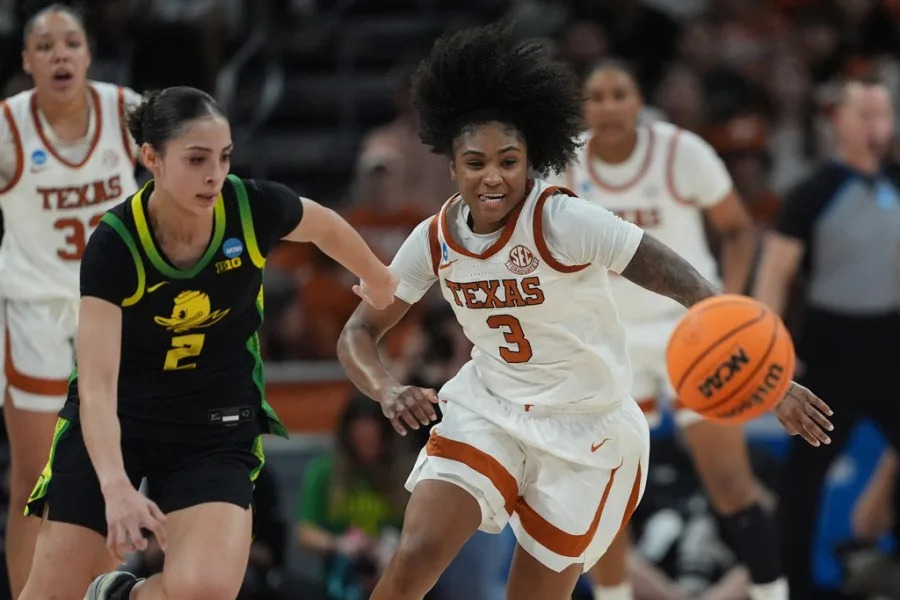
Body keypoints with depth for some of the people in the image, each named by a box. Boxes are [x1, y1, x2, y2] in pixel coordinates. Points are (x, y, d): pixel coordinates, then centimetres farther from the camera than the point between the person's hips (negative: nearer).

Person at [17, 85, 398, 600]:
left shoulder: (254, 208, -18)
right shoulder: (114, 245, -24)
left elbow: (327, 227, 7)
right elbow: (97, 383, -30)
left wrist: (378, 282, 26)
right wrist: (115, 485, -45)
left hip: (217, 429, 1)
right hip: (113, 422, -1)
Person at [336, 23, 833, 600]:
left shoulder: (564, 222, -23)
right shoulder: (434, 241, -8)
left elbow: (690, 288, -27)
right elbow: (359, 332, 1)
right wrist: (388, 391, -23)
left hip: (586, 433, -3)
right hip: (487, 414, 3)